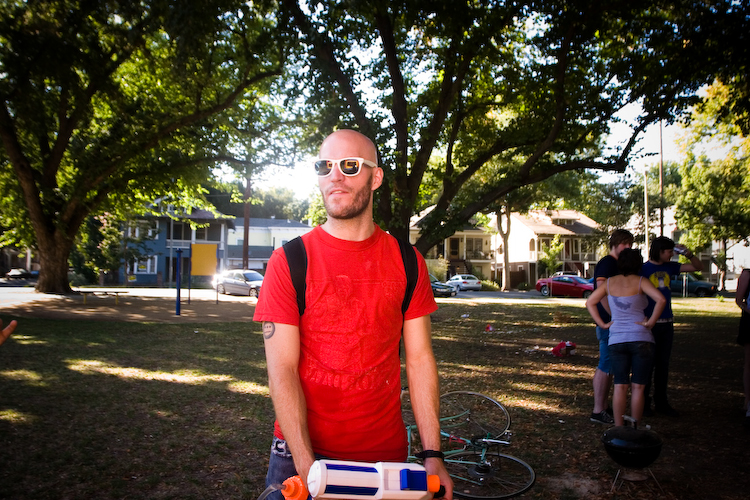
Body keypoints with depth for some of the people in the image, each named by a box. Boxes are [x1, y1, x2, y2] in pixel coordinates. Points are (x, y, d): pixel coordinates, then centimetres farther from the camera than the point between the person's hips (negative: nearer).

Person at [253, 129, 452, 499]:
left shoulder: (407, 262, -1)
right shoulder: (289, 261, -8)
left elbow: (420, 359, -1)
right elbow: (282, 368, -11)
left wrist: (433, 455, -6)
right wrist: (306, 464, -19)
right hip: (301, 453, -1)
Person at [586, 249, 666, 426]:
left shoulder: (610, 282, 7)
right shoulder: (640, 281, -4)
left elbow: (590, 302, 9)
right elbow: (661, 300, -18)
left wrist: (602, 324, 8)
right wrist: (651, 322, -10)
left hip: (616, 340, 3)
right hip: (641, 339, -3)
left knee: (620, 386, 6)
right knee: (638, 386, 4)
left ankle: (618, 429, 7)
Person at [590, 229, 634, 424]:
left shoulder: (617, 264, 18)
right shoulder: (607, 263, -13)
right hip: (608, 322, -10)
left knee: (609, 366, 14)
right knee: (605, 366, -6)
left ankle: (604, 407, 22)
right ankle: (598, 411, 0)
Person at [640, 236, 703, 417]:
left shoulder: (669, 267, 10)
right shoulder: (644, 269, -8)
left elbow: (698, 267, 17)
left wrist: (688, 254, -2)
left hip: (667, 322, 6)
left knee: (663, 364, 12)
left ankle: (661, 402, 22)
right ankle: (644, 402, 11)